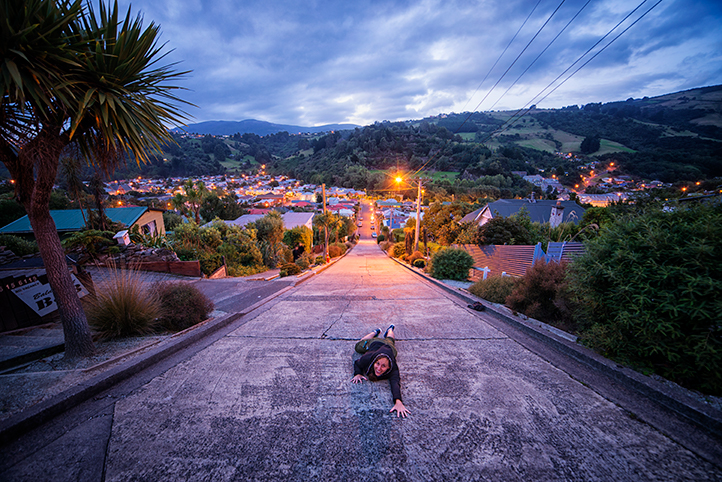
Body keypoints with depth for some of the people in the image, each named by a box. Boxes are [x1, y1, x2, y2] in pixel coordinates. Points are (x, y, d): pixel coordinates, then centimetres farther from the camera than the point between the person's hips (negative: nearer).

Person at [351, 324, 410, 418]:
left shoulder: (393, 370, -49)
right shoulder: (367, 359, -45)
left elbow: (395, 383, -65)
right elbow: (357, 363, -24)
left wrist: (398, 402, -84)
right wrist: (358, 374, -44)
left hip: (389, 347, -1)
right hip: (374, 344, 1)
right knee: (358, 347, 35)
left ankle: (390, 329, 65)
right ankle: (376, 332, 50)